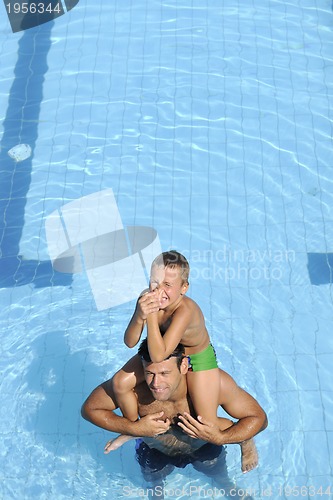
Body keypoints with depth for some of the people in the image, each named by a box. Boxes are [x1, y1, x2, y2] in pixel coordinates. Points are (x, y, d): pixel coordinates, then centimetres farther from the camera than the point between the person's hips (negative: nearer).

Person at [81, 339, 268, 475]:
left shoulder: (213, 383, -39)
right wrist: (134, 428, -34)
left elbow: (259, 418, -26)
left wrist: (220, 438, -42)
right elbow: (89, 409, -21)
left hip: (205, 448, 0)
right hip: (156, 451, 1)